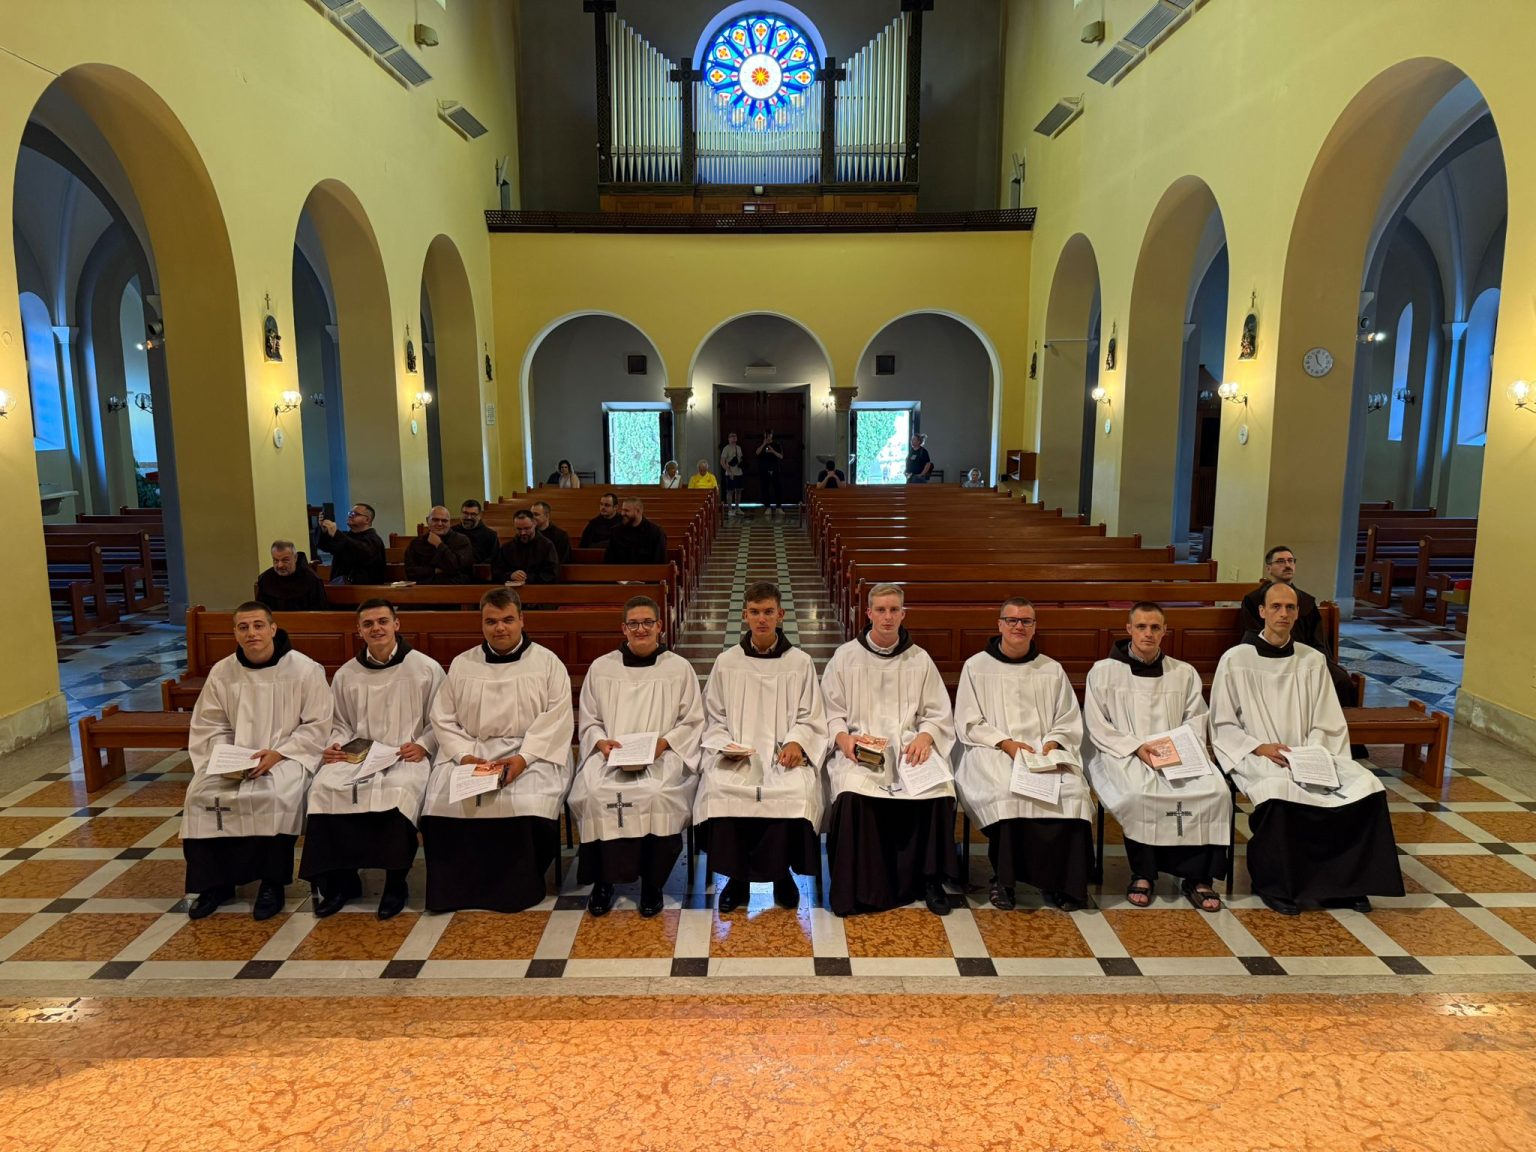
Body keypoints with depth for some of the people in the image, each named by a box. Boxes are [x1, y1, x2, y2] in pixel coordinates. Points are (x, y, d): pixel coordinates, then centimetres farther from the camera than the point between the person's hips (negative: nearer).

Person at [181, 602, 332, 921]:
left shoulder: (304, 669, -8)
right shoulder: (221, 672, 4)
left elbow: (318, 725, -8)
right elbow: (211, 727, 8)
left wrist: (278, 753, -19)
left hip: (288, 756, -4)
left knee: (276, 796, -33)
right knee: (201, 794, -21)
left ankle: (272, 883, -13)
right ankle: (215, 882, -4)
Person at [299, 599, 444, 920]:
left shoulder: (426, 668, 5)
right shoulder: (346, 675, 15)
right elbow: (340, 725, 22)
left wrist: (423, 746, -11)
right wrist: (334, 747, 2)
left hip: (407, 757, -4)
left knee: (399, 789, -37)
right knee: (324, 787, -27)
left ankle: (395, 882, -20)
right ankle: (340, 880, -11)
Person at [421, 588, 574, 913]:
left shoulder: (547, 663, 5)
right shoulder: (462, 664, 14)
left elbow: (557, 718, -5)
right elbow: (443, 718, 10)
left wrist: (523, 758, -18)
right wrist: (465, 755, -9)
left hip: (533, 753, -2)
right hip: (471, 751, 3)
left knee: (529, 799, -32)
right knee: (443, 798, -25)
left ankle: (520, 886, -11)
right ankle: (458, 885, -8)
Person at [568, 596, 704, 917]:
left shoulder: (680, 668, 9)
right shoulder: (601, 668, 13)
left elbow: (692, 722, 7)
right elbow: (588, 721, 14)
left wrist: (664, 742, -10)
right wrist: (601, 741, -8)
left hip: (663, 756, -1)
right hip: (610, 754, 2)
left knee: (658, 795, -34)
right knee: (594, 794, -31)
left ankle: (652, 881, -12)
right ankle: (602, 879, -10)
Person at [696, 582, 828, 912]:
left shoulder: (800, 662, 8)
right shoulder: (726, 662, 11)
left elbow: (810, 719, 8)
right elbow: (714, 719, 13)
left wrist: (795, 742, -12)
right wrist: (725, 745, -7)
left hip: (784, 753, -1)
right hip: (736, 754, 1)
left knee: (798, 791, -32)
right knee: (718, 788, -31)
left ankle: (782, 873, -6)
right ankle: (736, 876, -10)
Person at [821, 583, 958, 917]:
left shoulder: (919, 659, 13)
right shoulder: (845, 657, 9)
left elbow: (938, 714, 11)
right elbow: (831, 711, 8)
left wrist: (925, 737, -10)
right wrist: (842, 737, -12)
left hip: (909, 746, 1)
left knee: (938, 790, -29)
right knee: (853, 793, -34)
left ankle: (929, 880, -9)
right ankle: (856, 886, -17)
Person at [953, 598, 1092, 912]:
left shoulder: (1052, 670, 17)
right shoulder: (976, 667, 8)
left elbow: (1068, 722, 14)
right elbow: (968, 725, 3)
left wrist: (1051, 744, -7)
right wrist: (1006, 743, -11)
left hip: (1045, 753, 2)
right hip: (992, 753, -2)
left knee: (1071, 792, -28)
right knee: (1006, 792, -34)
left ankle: (1061, 881, -14)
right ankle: (1004, 878, -17)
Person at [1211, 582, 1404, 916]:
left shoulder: (1313, 660, 11)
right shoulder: (1235, 660, 0)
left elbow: (1326, 725, 9)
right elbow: (1222, 725, 0)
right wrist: (1260, 747, -14)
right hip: (1257, 758, -4)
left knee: (1367, 785, -21)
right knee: (1280, 791, -36)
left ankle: (1346, 879, -5)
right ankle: (1275, 885, -15)